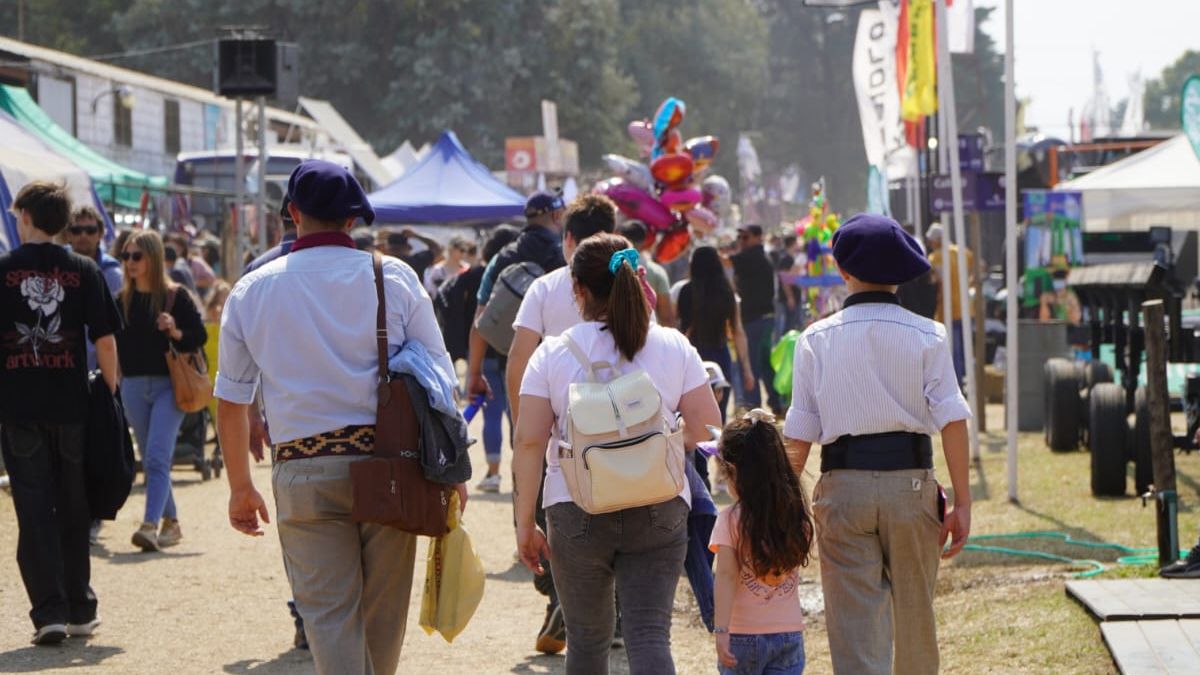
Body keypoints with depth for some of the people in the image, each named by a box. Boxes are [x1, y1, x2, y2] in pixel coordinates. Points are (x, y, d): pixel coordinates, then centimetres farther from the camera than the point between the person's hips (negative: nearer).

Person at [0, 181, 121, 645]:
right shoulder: (84, 271, 1)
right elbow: (105, 340, -2)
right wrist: (110, 392, 8)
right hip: (72, 403, 2)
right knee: (73, 508, 14)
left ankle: (50, 612, -6)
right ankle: (80, 610, 20)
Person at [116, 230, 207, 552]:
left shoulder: (176, 296, -3)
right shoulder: (122, 299, 9)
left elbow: (200, 335, -2)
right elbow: (113, 341, 11)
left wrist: (175, 332, -19)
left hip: (169, 384, -5)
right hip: (134, 387, 5)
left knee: (157, 457, -15)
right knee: (150, 461, 10)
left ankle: (150, 525, -23)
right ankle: (171, 522, 23)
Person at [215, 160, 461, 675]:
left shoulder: (252, 290, 4)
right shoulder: (394, 277, 2)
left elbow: (230, 401, 8)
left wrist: (240, 488, 18)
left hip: (303, 471, 0)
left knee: (327, 613, 0)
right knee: (383, 612, 13)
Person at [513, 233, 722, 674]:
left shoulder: (553, 354, -2)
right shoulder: (674, 348, 2)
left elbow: (529, 442, -6)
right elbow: (707, 429, 1)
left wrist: (525, 523, -1)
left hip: (577, 513, -1)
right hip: (660, 511, 1)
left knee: (587, 639, 14)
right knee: (650, 634, -4)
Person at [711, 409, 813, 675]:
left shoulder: (731, 520, -11)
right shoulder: (798, 516, 0)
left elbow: (727, 577, -15)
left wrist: (721, 631, -16)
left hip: (743, 635, -2)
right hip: (789, 633, 3)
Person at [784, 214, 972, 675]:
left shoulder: (817, 340, 1)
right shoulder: (925, 336, -1)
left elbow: (799, 434, 0)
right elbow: (952, 421, -7)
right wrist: (963, 503, -4)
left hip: (843, 485, 0)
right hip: (911, 481, 0)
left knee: (854, 625, 0)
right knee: (914, 619, 16)